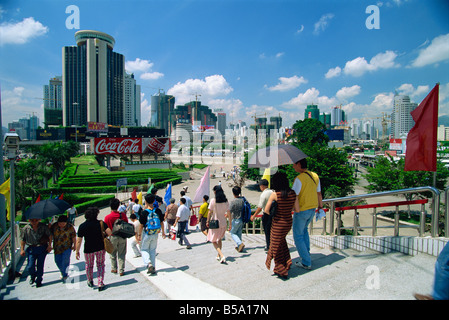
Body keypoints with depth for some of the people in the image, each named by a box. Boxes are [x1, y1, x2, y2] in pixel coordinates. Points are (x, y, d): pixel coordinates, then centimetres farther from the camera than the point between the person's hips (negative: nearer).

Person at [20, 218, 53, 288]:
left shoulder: (44, 227, -9)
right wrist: (22, 249, 2)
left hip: (42, 248, -1)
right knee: (30, 267, -2)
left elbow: (49, 236, 2)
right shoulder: (25, 229, -6)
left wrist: (49, 245, -3)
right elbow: (22, 239, 7)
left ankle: (38, 281, 26)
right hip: (31, 249, 1)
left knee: (40, 265, 5)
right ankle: (33, 276, 33)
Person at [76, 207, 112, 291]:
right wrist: (103, 235, 3)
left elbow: (79, 241, -10)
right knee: (100, 265, 16)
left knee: (89, 265, 24)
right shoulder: (101, 223, -12)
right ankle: (100, 284, 11)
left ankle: (90, 282, 43)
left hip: (88, 249, 0)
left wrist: (77, 252, 1)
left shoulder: (82, 226, -11)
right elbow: (109, 233, -19)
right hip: (101, 248, 0)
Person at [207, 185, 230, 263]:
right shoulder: (226, 201, -3)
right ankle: (219, 255, 31)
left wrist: (208, 221, 0)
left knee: (213, 241, 7)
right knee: (219, 239, 24)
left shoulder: (213, 201, -13)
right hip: (223, 223, 4)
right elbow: (228, 213, -1)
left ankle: (222, 255, -11)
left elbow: (210, 212, -10)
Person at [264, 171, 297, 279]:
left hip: (278, 223, -5)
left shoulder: (274, 195, -20)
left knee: (277, 247, 14)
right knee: (282, 240, 32)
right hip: (289, 222, 5)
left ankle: (282, 271, 26)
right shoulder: (293, 194, -7)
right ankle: (287, 262, 37)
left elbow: (266, 210, -18)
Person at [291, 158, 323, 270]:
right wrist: (320, 206, 21)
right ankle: (306, 254, 35)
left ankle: (306, 263, 11)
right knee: (304, 230, 30)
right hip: (313, 209, 8)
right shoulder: (315, 176, 2)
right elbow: (319, 193, 11)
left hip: (302, 211, -8)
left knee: (298, 236, 7)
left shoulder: (299, 178, -22)